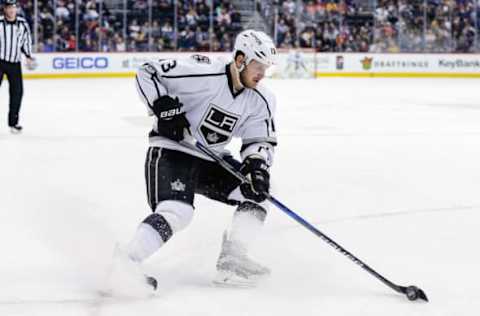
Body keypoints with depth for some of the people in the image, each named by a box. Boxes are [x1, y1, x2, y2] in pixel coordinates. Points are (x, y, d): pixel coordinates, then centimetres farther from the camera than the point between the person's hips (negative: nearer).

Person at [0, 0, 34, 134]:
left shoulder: (22, 24, 2)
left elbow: (26, 39, 15)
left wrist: (28, 56, 8)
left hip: (15, 63, 4)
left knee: (17, 91, 0)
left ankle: (13, 122, 11)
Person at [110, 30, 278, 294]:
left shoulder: (261, 101, -2)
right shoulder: (203, 74, -22)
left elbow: (261, 140, 1)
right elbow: (147, 74, -18)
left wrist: (256, 165, -20)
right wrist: (165, 108, -25)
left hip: (211, 158, 8)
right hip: (171, 150, -8)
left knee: (258, 190, -2)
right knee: (176, 212, -28)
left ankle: (231, 261, -3)